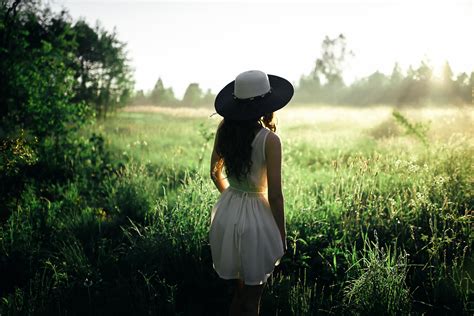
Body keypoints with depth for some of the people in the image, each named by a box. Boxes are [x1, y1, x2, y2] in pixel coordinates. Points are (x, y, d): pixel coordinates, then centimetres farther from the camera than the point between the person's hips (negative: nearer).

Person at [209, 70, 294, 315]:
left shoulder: (224, 129, -3)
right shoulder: (269, 140, -20)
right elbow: (274, 194, -17)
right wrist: (281, 235, -4)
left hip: (226, 212, 6)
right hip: (256, 217, -6)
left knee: (240, 289, 24)